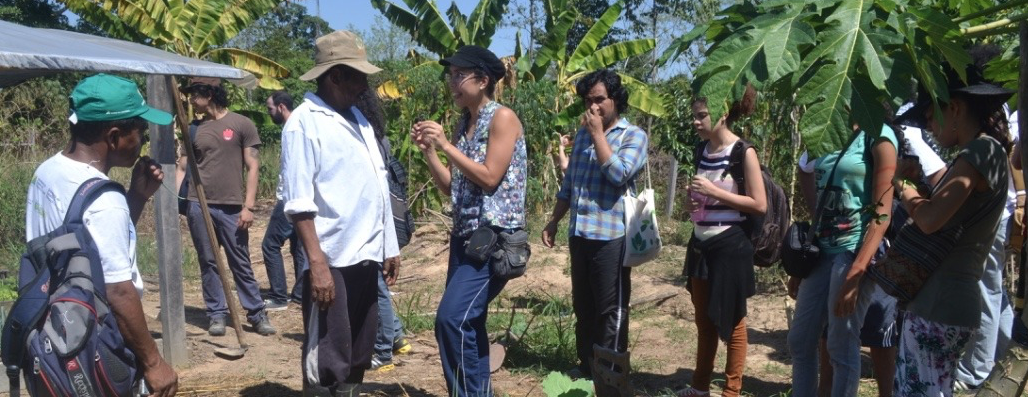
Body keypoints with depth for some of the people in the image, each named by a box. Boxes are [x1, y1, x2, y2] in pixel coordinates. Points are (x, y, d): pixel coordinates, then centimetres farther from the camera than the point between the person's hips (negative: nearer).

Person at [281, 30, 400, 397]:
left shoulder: (356, 118, 15)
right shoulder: (304, 121, -9)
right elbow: (299, 202, -15)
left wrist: (389, 246, 16)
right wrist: (317, 263, -21)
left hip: (365, 255, 8)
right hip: (332, 260, -8)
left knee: (358, 355, 18)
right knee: (328, 363, 1)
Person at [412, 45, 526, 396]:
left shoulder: (503, 118, -8)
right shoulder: (463, 123, 14)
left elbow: (489, 178, -16)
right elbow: (451, 188, 13)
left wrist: (447, 146, -15)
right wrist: (428, 151, 1)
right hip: (465, 236, 8)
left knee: (453, 319, -17)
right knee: (468, 323, 11)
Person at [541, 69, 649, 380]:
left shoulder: (634, 135, -5)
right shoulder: (582, 134, 14)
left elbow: (619, 174, -22)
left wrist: (598, 134, -15)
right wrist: (553, 221, 17)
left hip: (611, 237, -7)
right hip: (579, 234, 7)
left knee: (611, 310, 2)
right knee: (583, 306, 16)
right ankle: (587, 367, 29)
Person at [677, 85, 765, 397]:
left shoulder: (744, 153, -12)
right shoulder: (701, 149, 7)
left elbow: (760, 205, -15)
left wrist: (714, 192, -19)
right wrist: (691, 202, -1)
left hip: (730, 245, -7)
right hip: (700, 244, 7)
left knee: (731, 321, 4)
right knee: (704, 319, 16)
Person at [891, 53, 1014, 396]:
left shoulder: (980, 151, -13)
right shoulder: (984, 153, 18)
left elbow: (931, 219, -24)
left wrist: (904, 188, -6)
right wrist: (917, 185, 10)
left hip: (941, 303, -10)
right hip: (940, 299, 10)